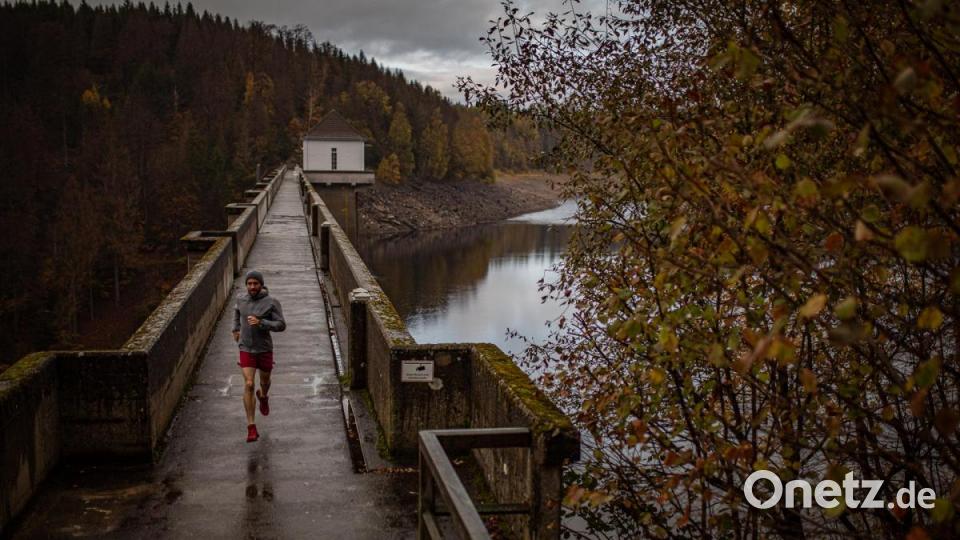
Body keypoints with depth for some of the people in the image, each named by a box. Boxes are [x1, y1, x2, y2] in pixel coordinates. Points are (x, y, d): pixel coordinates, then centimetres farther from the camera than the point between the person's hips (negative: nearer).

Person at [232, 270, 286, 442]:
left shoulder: (272, 302, -16)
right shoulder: (241, 298, -3)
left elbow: (281, 325, -17)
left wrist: (260, 323, -28)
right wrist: (236, 328, 18)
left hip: (265, 349, -1)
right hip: (246, 349, 1)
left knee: (265, 381, 21)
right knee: (248, 385, -12)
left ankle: (263, 396, 60)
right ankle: (251, 428, -8)